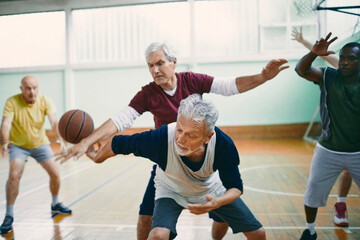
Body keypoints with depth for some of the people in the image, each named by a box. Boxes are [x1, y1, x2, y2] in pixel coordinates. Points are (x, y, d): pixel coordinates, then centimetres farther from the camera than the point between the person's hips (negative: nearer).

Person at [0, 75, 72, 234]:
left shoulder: (45, 101, -18)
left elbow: (54, 121, -31)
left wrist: (60, 138, -51)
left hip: (40, 144, 2)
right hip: (18, 145, -2)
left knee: (55, 173, -1)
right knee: (14, 175, -21)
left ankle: (55, 204, 26)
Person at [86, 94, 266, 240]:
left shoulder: (224, 145, -35)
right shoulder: (160, 138, -40)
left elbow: (236, 187, -21)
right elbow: (119, 144, -21)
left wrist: (217, 203, -42)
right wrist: (97, 156, -3)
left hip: (211, 190, 2)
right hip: (171, 191, -2)